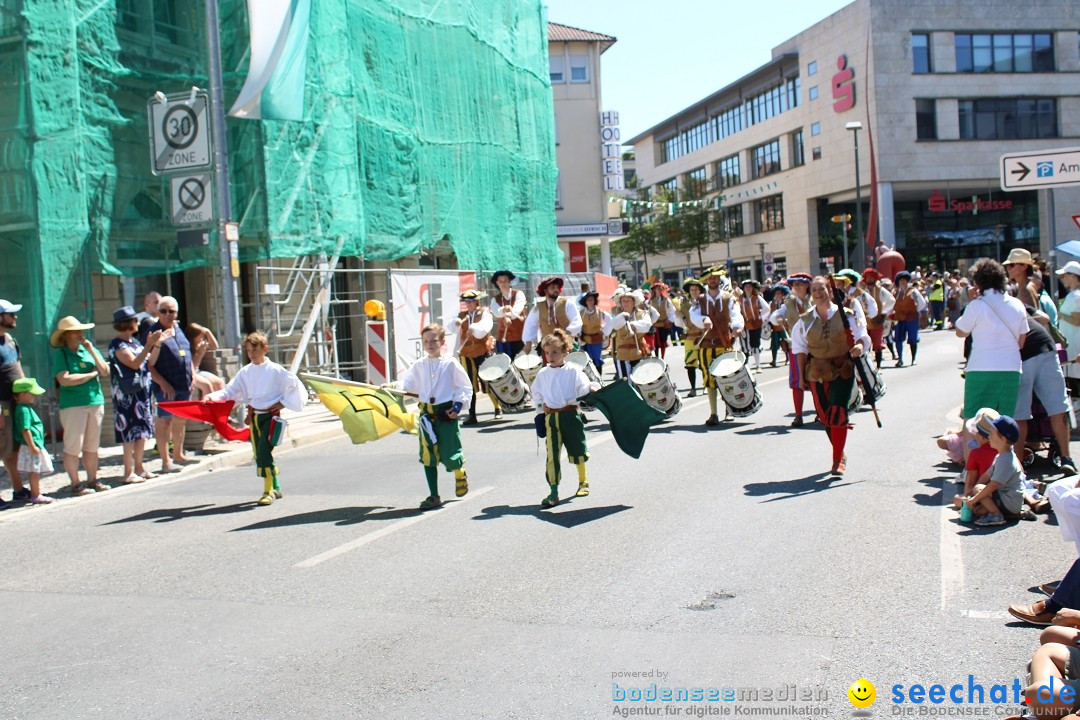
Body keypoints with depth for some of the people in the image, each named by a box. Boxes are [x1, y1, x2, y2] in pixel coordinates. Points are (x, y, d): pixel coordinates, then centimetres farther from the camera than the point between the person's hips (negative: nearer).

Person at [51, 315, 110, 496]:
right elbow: (65, 380, -16)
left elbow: (105, 371, 2)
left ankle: (92, 480, 18)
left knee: (92, 446, 10)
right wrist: (92, 374, -7)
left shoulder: (89, 350, 11)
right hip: (72, 405, -5)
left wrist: (92, 350, -6)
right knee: (73, 446, -3)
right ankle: (75, 484, 4)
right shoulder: (60, 354, -3)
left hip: (95, 401, 5)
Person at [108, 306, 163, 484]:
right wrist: (149, 344, -24)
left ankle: (139, 468, 20)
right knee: (131, 433, -7)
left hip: (142, 392, 9)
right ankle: (128, 473, -3)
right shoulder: (118, 345, -12)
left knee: (142, 432, 11)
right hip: (128, 395, -9)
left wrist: (157, 344, 6)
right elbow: (134, 363, -22)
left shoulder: (134, 341, 15)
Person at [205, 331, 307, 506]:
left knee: (264, 451, -17)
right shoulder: (245, 372, 5)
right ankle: (276, 488, 21)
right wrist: (212, 397, -13)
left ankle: (269, 490, -11)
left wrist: (283, 403, -6)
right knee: (258, 454, 8)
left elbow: (294, 385, -3)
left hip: (271, 415, -5)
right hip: (254, 416, 5)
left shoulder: (275, 370, -7)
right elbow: (230, 391, 1)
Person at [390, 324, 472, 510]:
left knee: (450, 456, -2)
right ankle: (434, 496, 9)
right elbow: (407, 383, 6)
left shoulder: (451, 364, -3)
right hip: (427, 414, 4)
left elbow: (465, 387, 0)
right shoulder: (419, 366, 7)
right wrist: (393, 386, -12)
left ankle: (460, 474, 33)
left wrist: (458, 405, -10)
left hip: (446, 414, -4)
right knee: (428, 457, 2)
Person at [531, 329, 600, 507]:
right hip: (551, 417, 2)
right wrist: (541, 405, 7)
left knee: (577, 450, 11)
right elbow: (536, 392, 20)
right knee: (552, 454, -5)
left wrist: (592, 388, -35)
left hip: (570, 414, -2)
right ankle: (553, 492, -5)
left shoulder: (573, 371, -4)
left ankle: (583, 481, 35)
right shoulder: (542, 374, 6)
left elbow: (583, 387, -14)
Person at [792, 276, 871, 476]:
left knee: (838, 413, -13)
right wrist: (802, 375, 4)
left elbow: (862, 337, -2)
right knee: (824, 415, 7)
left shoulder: (846, 315, -3)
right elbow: (800, 349, 9)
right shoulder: (805, 321, 5)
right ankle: (840, 454, 27)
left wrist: (859, 347, -25)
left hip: (842, 370, -3)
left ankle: (837, 461, -7)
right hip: (817, 373, 3)